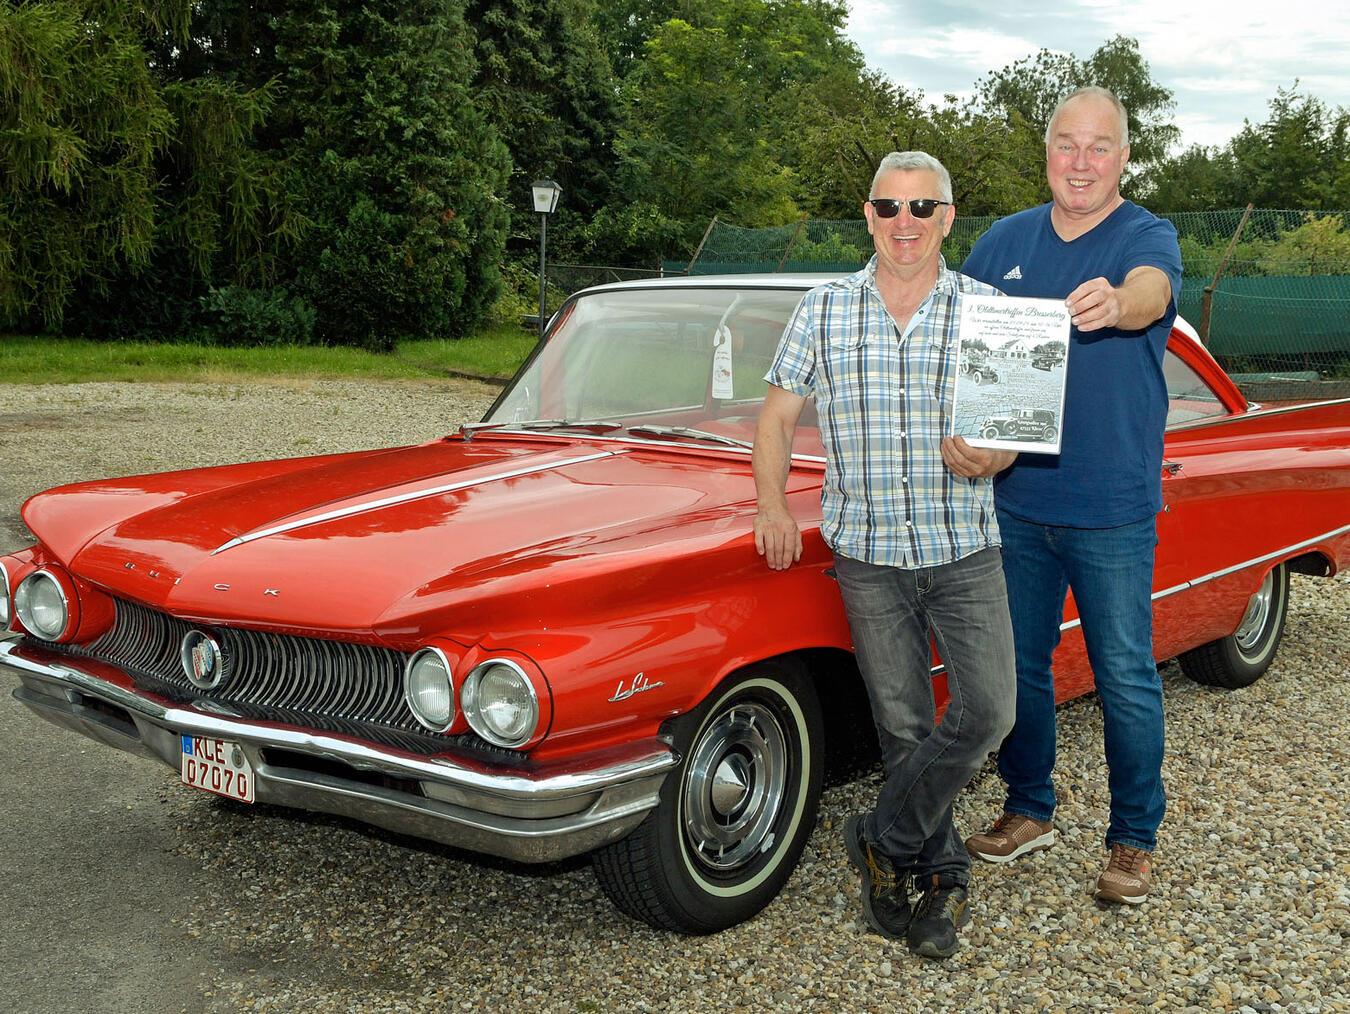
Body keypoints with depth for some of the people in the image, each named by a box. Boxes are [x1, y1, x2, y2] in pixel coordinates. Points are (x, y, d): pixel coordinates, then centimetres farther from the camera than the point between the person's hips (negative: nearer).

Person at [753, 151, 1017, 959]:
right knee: (904, 725, 7)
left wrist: (989, 459, -20)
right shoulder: (825, 309, 3)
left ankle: (884, 840, 12)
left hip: (966, 552, 0)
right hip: (868, 556, 0)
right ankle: (942, 875, 24)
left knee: (988, 712, -8)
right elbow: (778, 415, 8)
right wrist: (773, 506, -7)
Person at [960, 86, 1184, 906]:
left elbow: (1151, 290, -29)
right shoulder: (1006, 240, 7)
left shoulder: (1147, 237, -5)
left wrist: (1116, 304, -53)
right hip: (1015, 499, 4)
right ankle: (1029, 811, 31)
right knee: (1017, 666, 13)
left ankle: (1135, 838, 19)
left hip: (1113, 506, -4)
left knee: (1126, 676, 3)